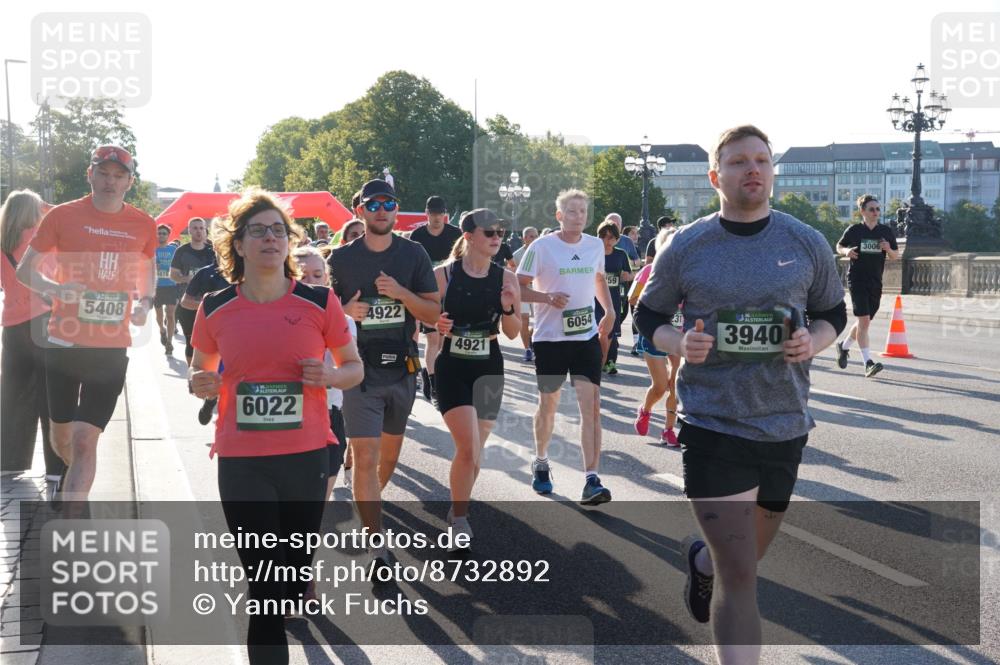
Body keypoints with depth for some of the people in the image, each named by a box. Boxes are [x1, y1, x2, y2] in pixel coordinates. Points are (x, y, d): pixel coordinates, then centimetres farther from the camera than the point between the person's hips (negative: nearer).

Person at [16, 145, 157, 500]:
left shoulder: (143, 225, 2)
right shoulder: (62, 215, -3)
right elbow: (25, 270, 2)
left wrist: (145, 302, 0)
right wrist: (56, 288, -19)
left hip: (112, 349, 0)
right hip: (64, 343, 1)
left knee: (85, 441, -5)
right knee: (61, 436, 14)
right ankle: (78, 478, 47)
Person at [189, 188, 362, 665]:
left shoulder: (320, 302, -4)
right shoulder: (215, 309, -1)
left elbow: (355, 368, 7)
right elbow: (200, 372, 14)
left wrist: (330, 376, -15)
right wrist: (200, 384, -9)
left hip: (306, 457, 1)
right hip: (240, 461, 0)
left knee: (294, 578, 15)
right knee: (264, 586, 2)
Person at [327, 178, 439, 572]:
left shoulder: (413, 255, 2)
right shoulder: (342, 258, 0)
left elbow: (433, 312, 0)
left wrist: (401, 293, -18)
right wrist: (346, 311, -15)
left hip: (402, 368, 3)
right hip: (360, 371, -3)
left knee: (390, 452, 18)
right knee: (365, 458, -11)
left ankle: (370, 503, 47)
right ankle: (378, 549, -7)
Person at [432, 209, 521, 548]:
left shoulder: (505, 278, 0)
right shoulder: (444, 274, -8)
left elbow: (513, 333, 4)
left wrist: (508, 308, -16)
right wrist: (438, 324, -21)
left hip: (489, 369, 3)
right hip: (452, 369, -3)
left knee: (475, 451, 11)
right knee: (468, 449, -14)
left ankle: (459, 508, 33)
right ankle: (458, 519, 5)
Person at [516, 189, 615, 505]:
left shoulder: (595, 245, 6)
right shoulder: (541, 246, -7)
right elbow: (518, 287, -5)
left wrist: (609, 310, 8)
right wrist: (547, 297, -22)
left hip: (587, 337, 3)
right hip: (549, 337, -2)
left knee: (591, 405, -9)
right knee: (548, 404, 12)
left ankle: (591, 479, -9)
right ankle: (541, 462, 36)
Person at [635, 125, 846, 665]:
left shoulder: (807, 244, 0)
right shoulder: (685, 247, -5)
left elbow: (833, 313, 13)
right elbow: (648, 316, 6)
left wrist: (813, 343, -10)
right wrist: (678, 344, -15)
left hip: (784, 425, 4)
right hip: (712, 424, -3)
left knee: (747, 555, 22)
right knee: (739, 576, -8)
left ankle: (701, 561, 57)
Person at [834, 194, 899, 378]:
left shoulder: (886, 231, 7)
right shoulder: (854, 230, -2)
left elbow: (896, 256, 12)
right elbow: (839, 246, 11)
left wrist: (888, 249, -10)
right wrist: (846, 251, -11)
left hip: (876, 282, 5)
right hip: (857, 280, -4)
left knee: (864, 321, 12)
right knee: (864, 320, -15)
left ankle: (843, 345, 38)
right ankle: (868, 363, -15)